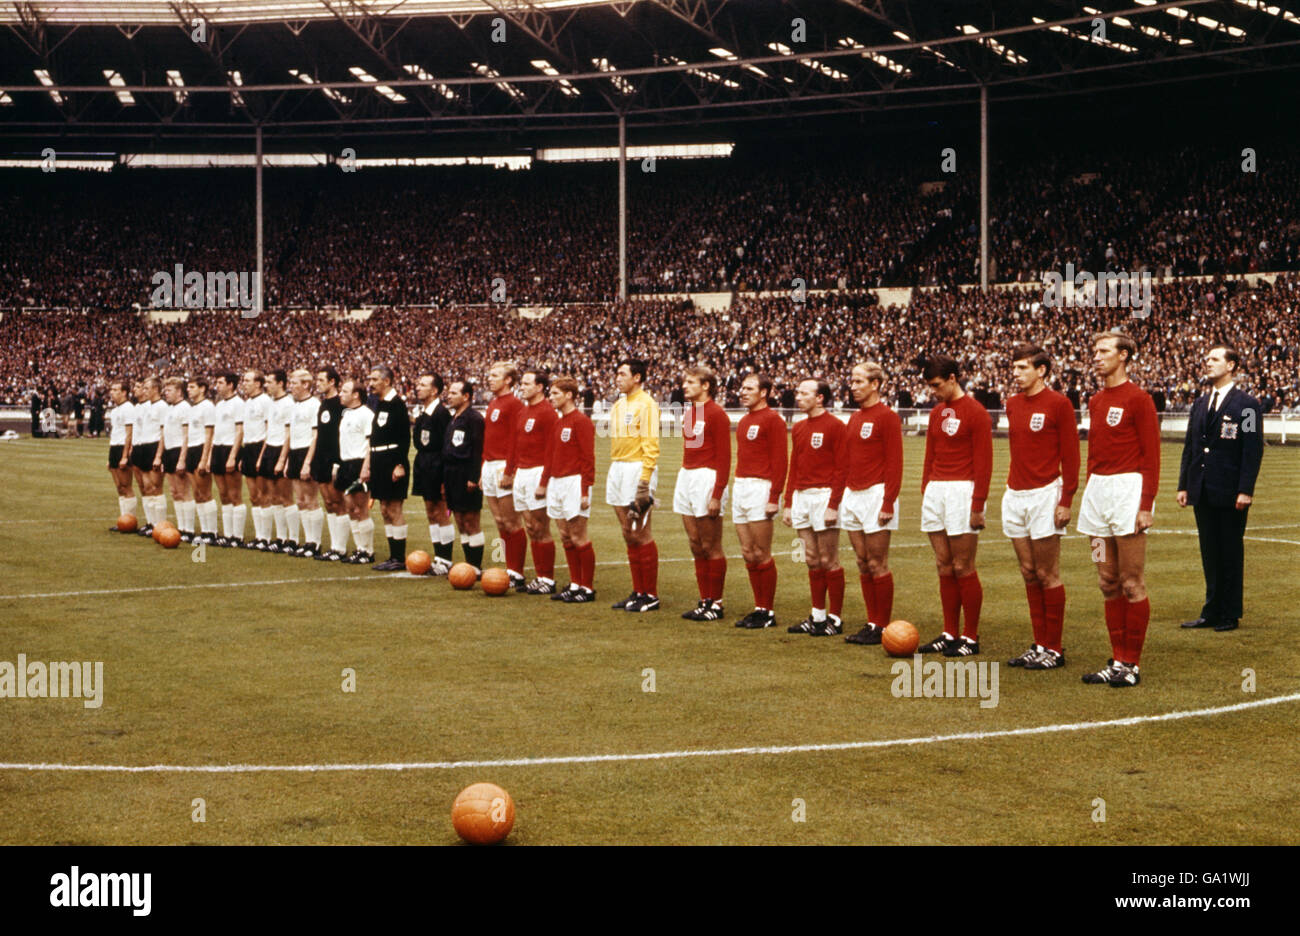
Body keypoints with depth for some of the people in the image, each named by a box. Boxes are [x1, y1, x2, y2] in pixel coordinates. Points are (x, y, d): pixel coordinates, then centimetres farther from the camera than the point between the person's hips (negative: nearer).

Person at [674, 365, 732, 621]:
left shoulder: (717, 414, -10)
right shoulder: (688, 413, 14)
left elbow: (724, 458, -13)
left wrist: (717, 495, -18)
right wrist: (682, 483, 14)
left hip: (707, 479, -8)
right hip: (686, 477, 8)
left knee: (711, 547, -2)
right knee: (696, 546, 10)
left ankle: (716, 603, 4)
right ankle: (705, 601, 16)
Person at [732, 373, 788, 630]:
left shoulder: (772, 419, -9)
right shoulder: (744, 421, 17)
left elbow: (780, 461, -14)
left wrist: (774, 498, -19)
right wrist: (737, 489, 18)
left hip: (760, 489, -9)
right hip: (740, 488, 9)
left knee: (761, 554, -5)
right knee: (748, 553, 9)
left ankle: (769, 612, 3)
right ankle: (759, 608, 15)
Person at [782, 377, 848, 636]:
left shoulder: (834, 426, -8)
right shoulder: (799, 428, 15)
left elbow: (841, 469, -12)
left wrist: (833, 505, -18)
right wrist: (788, 503, 15)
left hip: (824, 496, -8)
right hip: (801, 497, 8)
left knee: (828, 561, -3)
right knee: (812, 560, 11)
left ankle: (835, 619, 3)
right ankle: (817, 616, 17)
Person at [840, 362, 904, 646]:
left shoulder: (887, 417, -8)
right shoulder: (854, 418, 16)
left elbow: (894, 463, -13)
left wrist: (888, 503, -18)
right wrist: (839, 498, 16)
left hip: (875, 494, -8)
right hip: (852, 495, 8)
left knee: (877, 564, -5)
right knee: (863, 564, 9)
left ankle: (883, 626, 1)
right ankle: (871, 623, 15)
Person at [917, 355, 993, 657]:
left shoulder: (975, 412, -7)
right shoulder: (936, 413, 15)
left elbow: (983, 463, -10)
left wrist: (978, 505, -14)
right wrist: (925, 492, 15)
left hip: (962, 492, -7)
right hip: (935, 492, 7)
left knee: (963, 569, -4)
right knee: (944, 567, 9)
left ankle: (971, 638, 3)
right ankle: (949, 634, 14)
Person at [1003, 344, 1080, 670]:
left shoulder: (1058, 403, -7)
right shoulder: (1012, 404, 12)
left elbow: (1071, 456, -9)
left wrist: (1065, 501, -14)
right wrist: (1011, 488, 15)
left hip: (1044, 494, -7)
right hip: (1015, 496, 7)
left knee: (1047, 575, -2)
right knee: (1028, 573, 9)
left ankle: (1054, 649, 5)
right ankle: (1039, 645, 16)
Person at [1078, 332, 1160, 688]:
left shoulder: (1138, 399, -7)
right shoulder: (1096, 401, 15)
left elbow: (1151, 455, -10)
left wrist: (1146, 506, -15)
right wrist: (1090, 496, 17)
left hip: (1128, 489, -8)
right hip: (1097, 489, 8)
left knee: (1132, 585, -3)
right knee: (1109, 584, 10)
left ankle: (1131, 664, 2)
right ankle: (1116, 661, 15)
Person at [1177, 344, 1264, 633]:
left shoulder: (1246, 405, -6)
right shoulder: (1200, 405, 13)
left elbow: (1253, 450, -10)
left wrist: (1246, 490, -16)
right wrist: (1184, 485, 10)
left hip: (1230, 494, -6)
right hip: (1203, 491, 6)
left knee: (1231, 553, 2)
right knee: (1209, 553, 11)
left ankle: (1230, 615, 10)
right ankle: (1212, 611, 18)